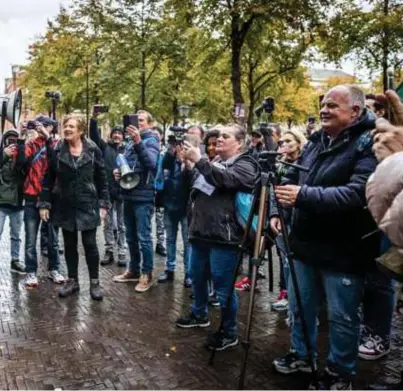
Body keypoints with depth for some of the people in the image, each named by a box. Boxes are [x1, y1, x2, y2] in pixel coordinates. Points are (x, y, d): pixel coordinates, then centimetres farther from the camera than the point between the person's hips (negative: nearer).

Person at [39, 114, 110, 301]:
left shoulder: (93, 150, -4)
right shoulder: (57, 150, -1)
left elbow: (102, 178, -1)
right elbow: (48, 179, 2)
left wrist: (103, 204, -4)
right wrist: (44, 203, -2)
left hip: (88, 205, -2)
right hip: (65, 206, 2)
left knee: (90, 244, 2)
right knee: (69, 245, 11)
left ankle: (94, 282, 13)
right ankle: (72, 280, 24)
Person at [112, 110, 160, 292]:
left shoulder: (151, 140, -7)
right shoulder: (130, 142, 14)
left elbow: (151, 163, -26)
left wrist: (138, 142, -38)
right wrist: (118, 171, 0)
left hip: (143, 196, -7)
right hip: (129, 195, 7)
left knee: (143, 237, -3)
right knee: (131, 236, 15)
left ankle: (147, 274, 8)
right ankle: (134, 269, 28)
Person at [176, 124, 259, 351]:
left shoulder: (245, 165, -4)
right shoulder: (214, 164, 22)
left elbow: (225, 180, -23)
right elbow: (194, 189, 25)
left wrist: (199, 160, -24)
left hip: (223, 237, -9)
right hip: (201, 232, 9)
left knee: (223, 287, -3)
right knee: (197, 278, 21)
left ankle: (229, 333, 12)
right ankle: (200, 315, 42)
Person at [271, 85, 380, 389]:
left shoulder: (369, 144, -15)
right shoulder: (315, 141, 10)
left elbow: (358, 193, -29)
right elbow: (292, 179, 18)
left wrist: (304, 196, -33)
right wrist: (278, 211, 2)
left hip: (343, 253, -7)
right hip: (306, 244, 7)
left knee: (342, 317, 9)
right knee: (300, 306, 20)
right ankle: (301, 355, 40)